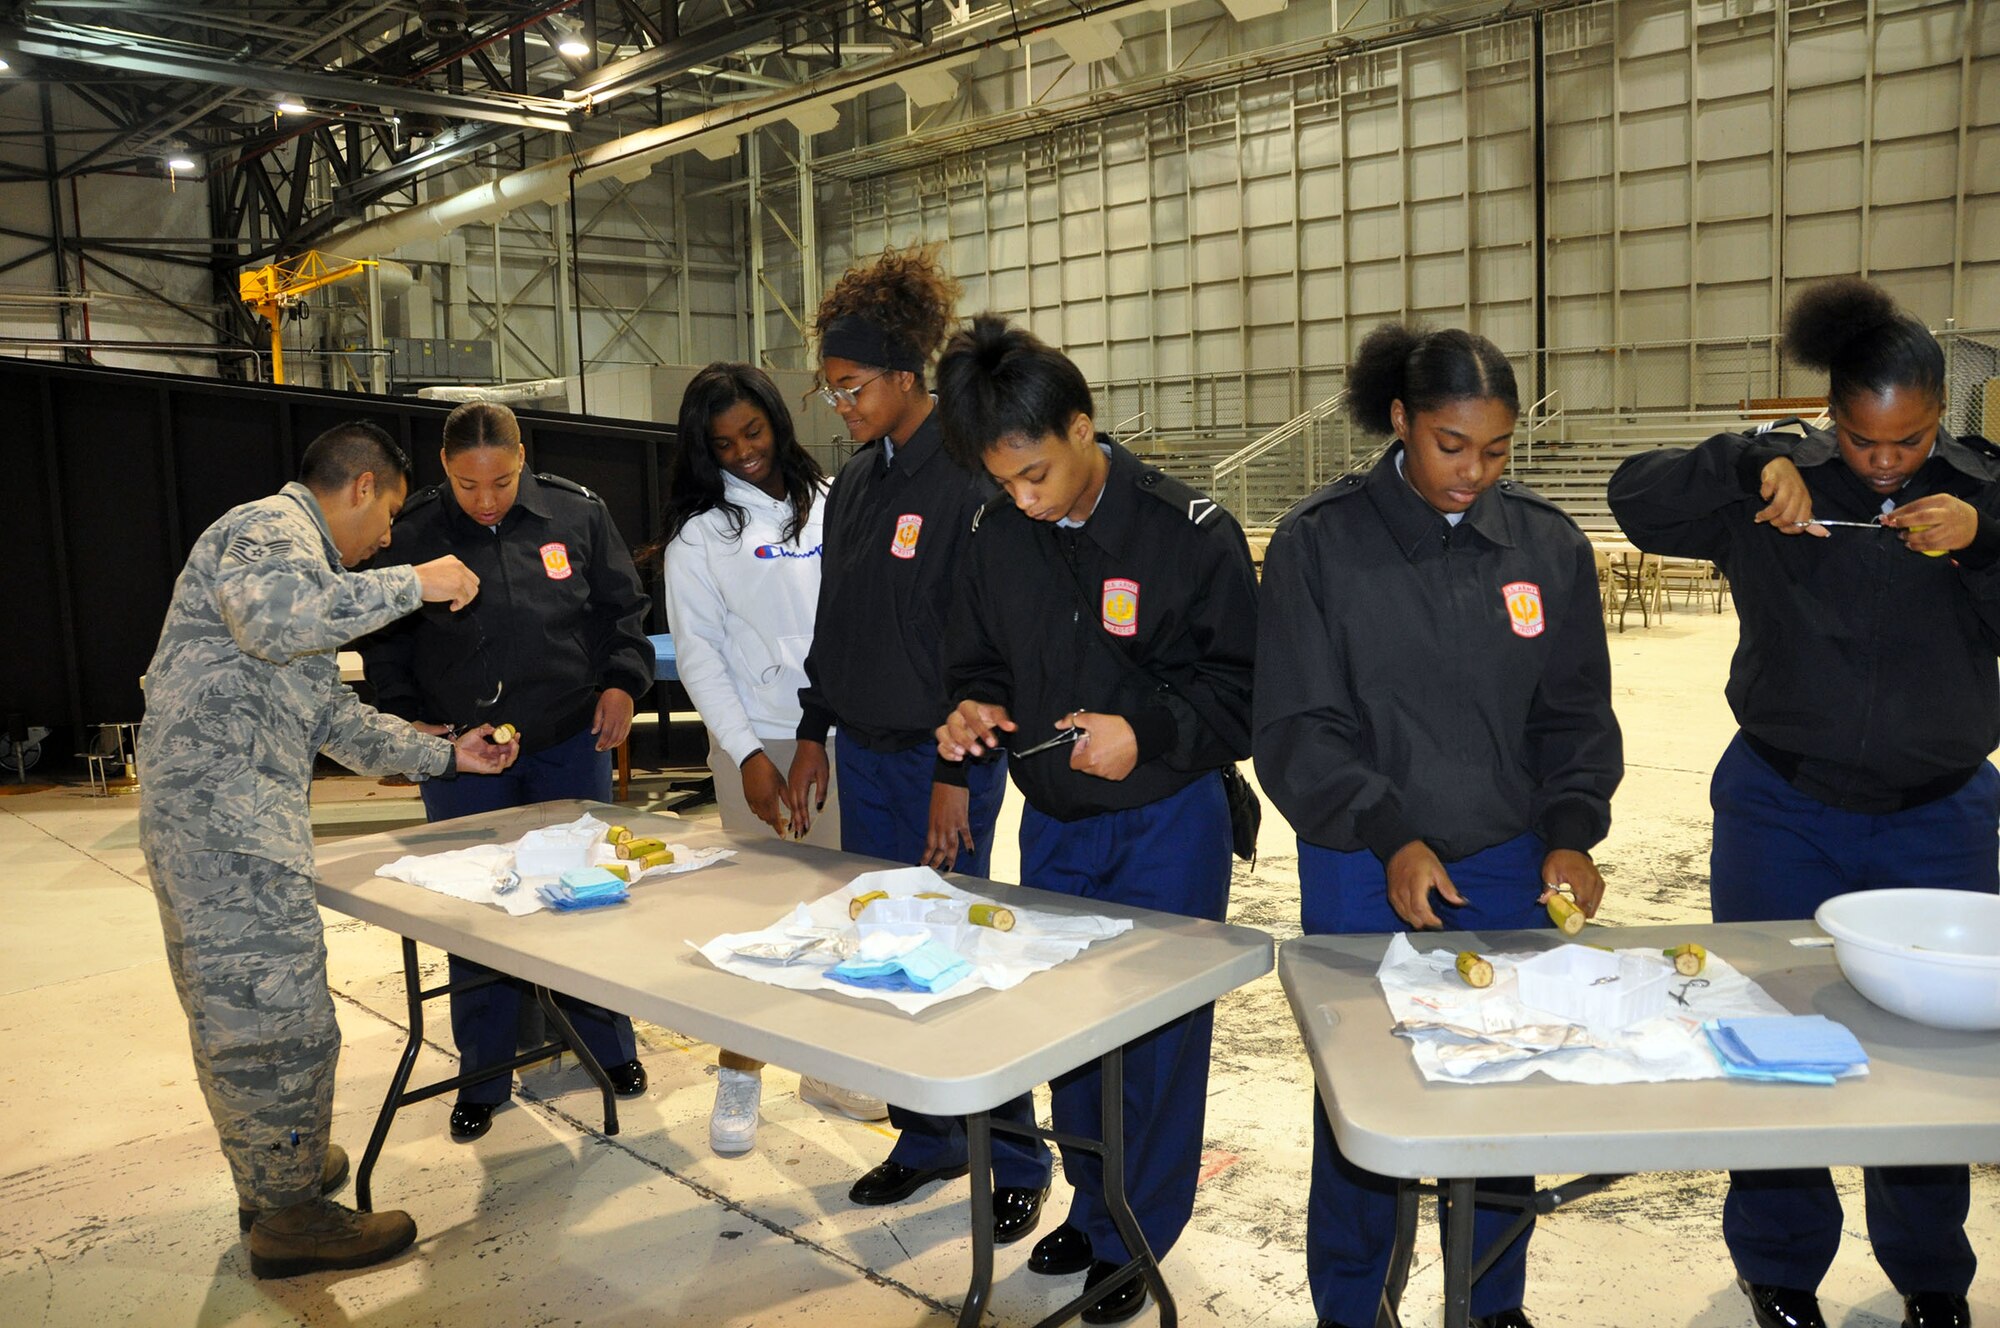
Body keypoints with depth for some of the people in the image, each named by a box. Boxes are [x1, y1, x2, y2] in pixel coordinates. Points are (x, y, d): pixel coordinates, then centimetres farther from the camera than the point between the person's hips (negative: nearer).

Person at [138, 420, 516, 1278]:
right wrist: (412, 585, -22)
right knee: (278, 1014, -4)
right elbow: (275, 617, -32)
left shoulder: (293, 546, 26)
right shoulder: (269, 528, -7)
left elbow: (331, 717, 27)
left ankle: (275, 1171, 33)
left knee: (237, 1012, 20)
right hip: (225, 815, -11)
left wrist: (444, 756, 26)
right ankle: (289, 1216, 8)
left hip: (225, 818, 11)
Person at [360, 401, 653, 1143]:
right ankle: (483, 1075, 21)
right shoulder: (413, 533, -4)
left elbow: (623, 607, 7)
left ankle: (608, 1046, 28)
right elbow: (384, 640, 6)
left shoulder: (577, 514, -3)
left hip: (572, 743, 1)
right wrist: (405, 717, -4)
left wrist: (623, 681, -5)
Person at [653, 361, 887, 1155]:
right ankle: (738, 1074, 17)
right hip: (758, 743, -3)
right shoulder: (699, 532, 0)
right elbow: (698, 652, -3)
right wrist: (749, 754, -11)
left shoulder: (829, 502, 7)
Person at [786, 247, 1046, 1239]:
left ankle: (1012, 1162, 17)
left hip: (942, 759, -7)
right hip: (864, 750, 7)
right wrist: (813, 734, 16)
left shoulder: (968, 478, -13)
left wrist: (959, 774, -18)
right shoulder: (855, 481, 11)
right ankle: (925, 1138, 29)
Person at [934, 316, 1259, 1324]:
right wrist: (974, 712, -12)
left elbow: (1243, 688, -12)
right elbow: (979, 665, 10)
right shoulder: (996, 536, -3)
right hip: (1052, 823, 5)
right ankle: (1090, 1206, 38)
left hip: (1166, 826, -4)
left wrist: (1147, 732, -27)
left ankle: (1133, 1240, 26)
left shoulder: (1187, 531, -16)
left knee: (1157, 1035, 7)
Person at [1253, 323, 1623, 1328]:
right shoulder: (1320, 542, -7)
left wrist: (1570, 835, -8)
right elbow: (1295, 728, -8)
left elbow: (1575, 715, 7)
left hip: (1510, 869, 3)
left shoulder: (1548, 545, 2)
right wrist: (1391, 836, -19)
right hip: (1363, 872, -2)